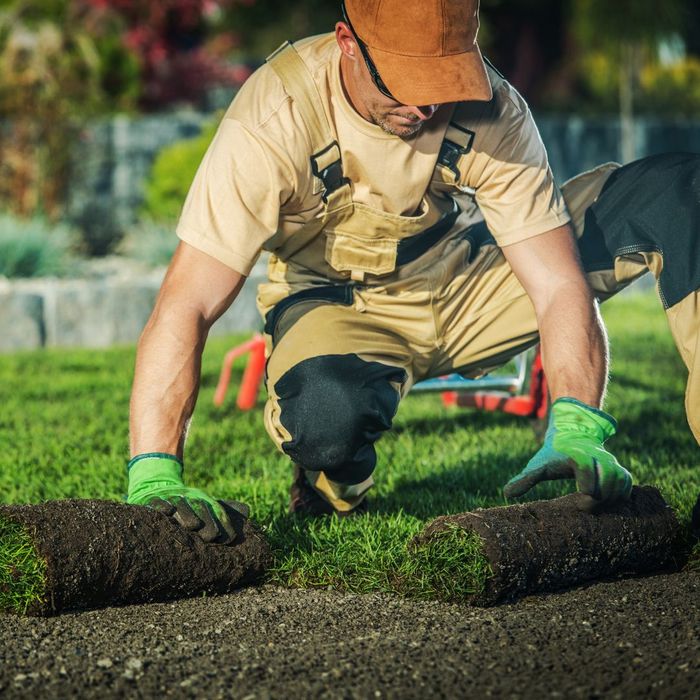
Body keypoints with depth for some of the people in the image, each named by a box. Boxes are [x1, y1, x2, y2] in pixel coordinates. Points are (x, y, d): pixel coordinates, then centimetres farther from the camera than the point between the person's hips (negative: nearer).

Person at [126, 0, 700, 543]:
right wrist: (155, 481, -44)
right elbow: (184, 308, -33)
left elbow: (559, 285, -23)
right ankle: (333, 492, -4)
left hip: (467, 285, 2)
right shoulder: (276, 121, -30)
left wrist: (575, 430, -40)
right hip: (336, 305, -2)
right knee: (329, 415, -41)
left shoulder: (492, 111, -22)